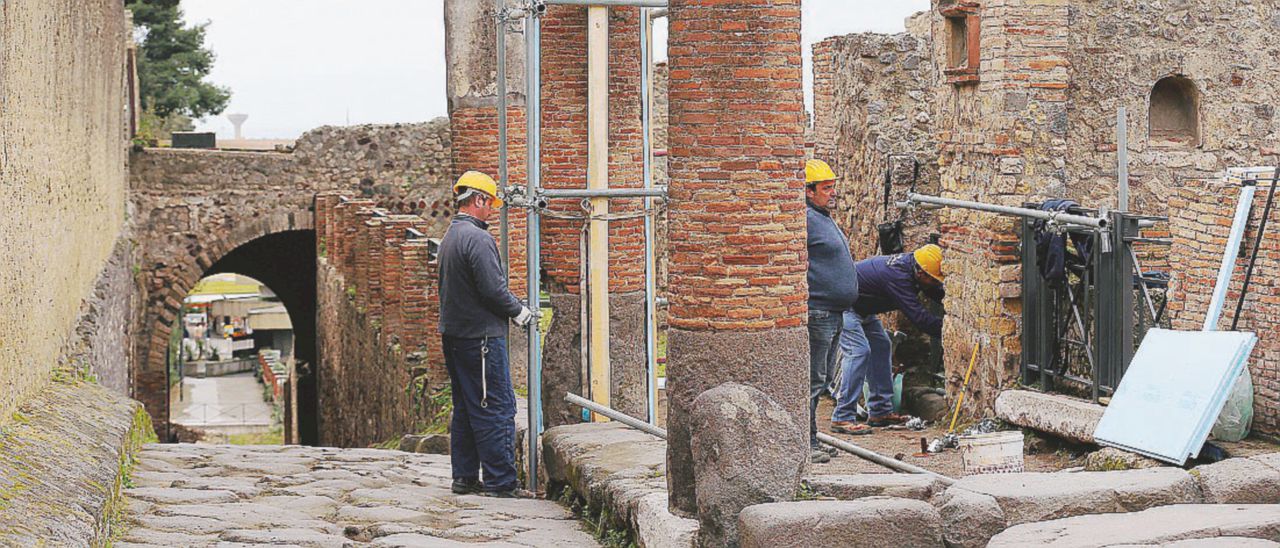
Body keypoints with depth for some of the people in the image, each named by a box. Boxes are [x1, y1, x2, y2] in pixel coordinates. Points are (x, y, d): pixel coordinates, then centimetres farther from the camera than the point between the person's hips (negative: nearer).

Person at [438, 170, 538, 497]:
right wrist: (519, 311, -4)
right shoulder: (477, 238, -15)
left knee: (465, 408, 14)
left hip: (453, 334, 10)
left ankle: (464, 477, 17)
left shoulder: (450, 237, 16)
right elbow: (493, 288, -21)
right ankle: (500, 482, -6)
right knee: (497, 409, -6)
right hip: (481, 335, -10)